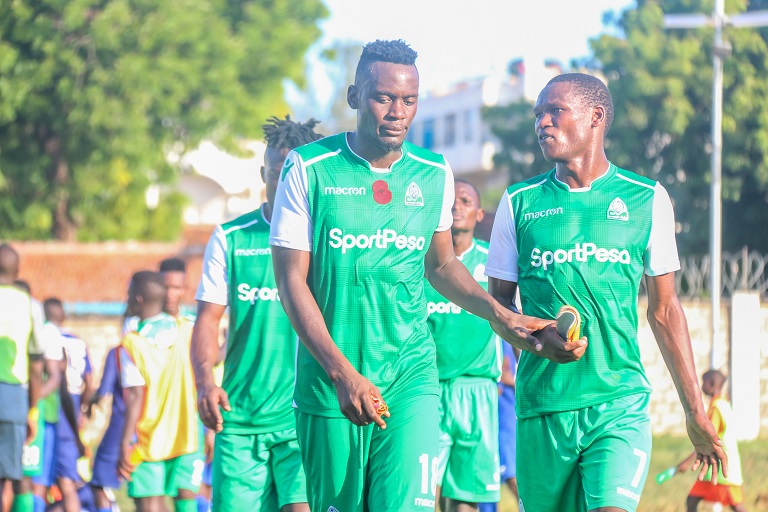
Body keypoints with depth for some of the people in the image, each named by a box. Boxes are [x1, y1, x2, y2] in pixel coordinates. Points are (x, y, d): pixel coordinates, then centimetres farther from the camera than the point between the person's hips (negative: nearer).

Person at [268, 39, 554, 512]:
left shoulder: (435, 174, 5)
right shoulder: (308, 168, -5)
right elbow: (292, 280, -7)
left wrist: (500, 316, 5)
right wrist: (342, 373, -15)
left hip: (411, 377, 1)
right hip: (329, 382, -1)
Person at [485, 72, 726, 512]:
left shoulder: (647, 199, 6)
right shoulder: (520, 202, 8)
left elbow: (665, 310, 11)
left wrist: (695, 410, 11)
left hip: (621, 404, -2)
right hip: (541, 405, 2)